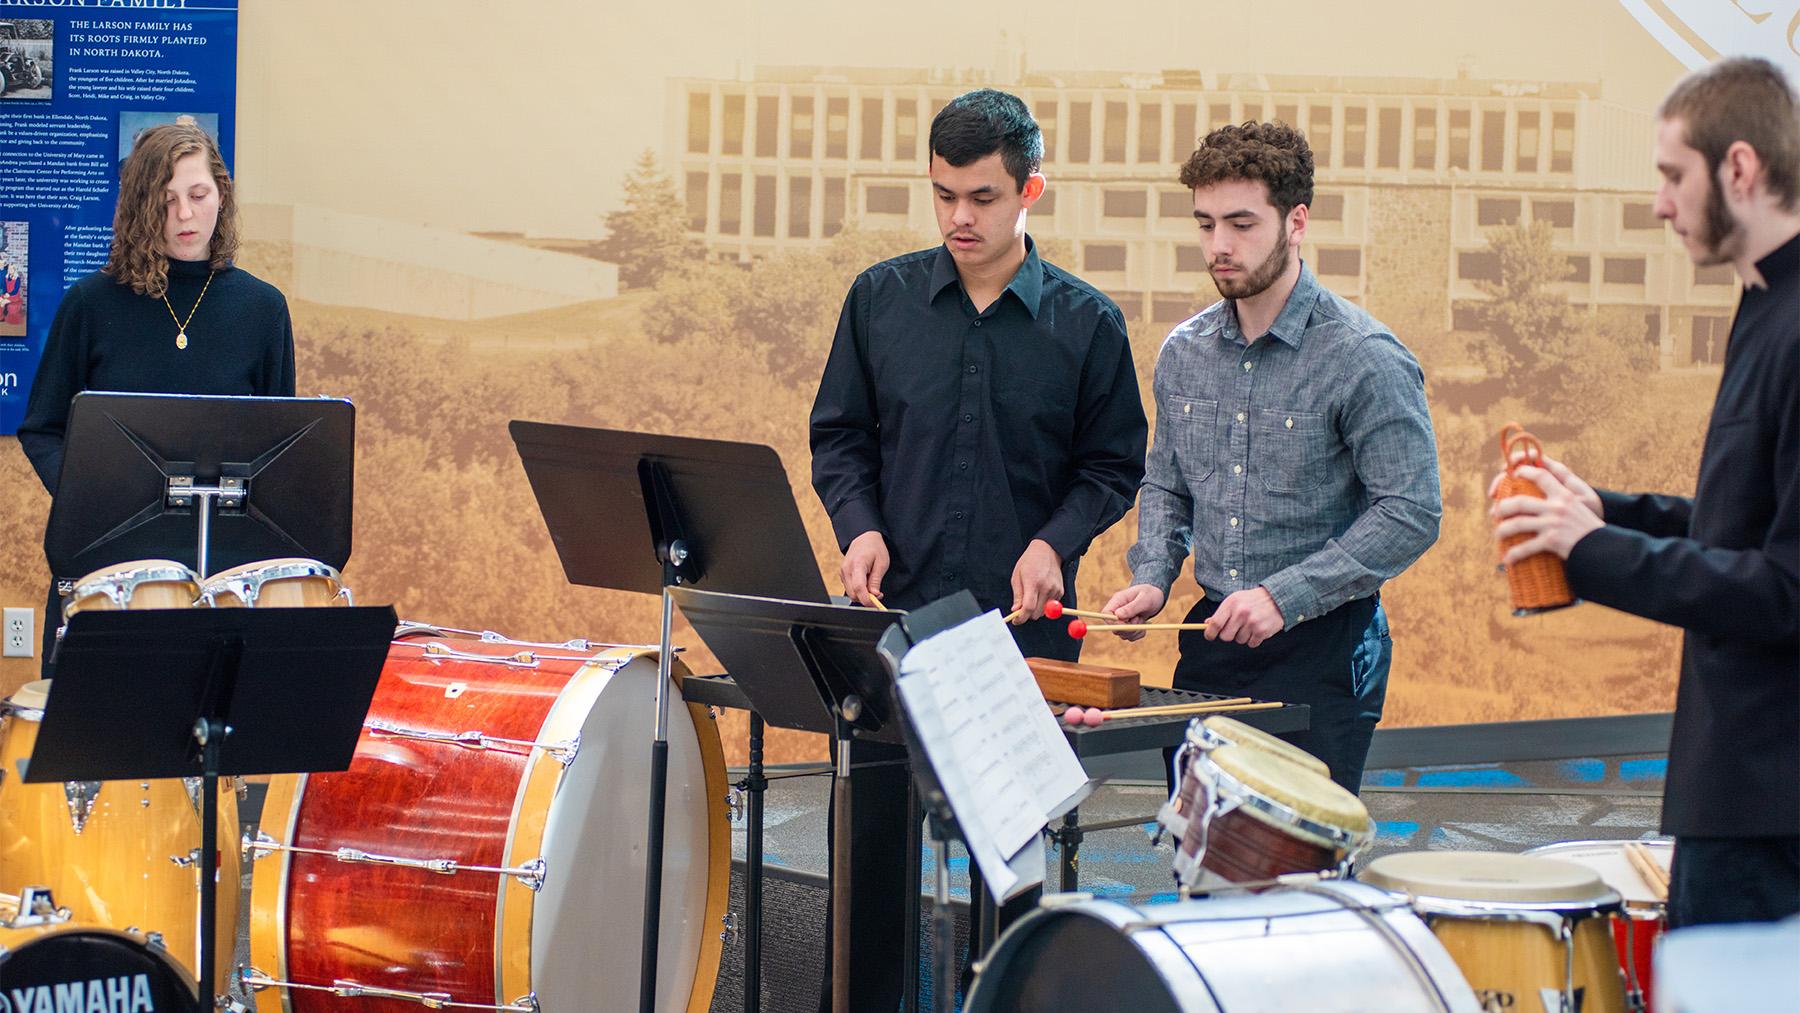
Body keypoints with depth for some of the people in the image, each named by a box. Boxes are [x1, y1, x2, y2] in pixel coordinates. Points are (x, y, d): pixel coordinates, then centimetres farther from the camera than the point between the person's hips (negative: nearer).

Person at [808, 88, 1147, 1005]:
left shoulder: (1085, 323, 1)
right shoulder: (881, 299, 5)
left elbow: (1113, 463, 6)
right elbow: (839, 437, 11)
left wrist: (1056, 542, -11)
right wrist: (861, 528, -6)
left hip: (1023, 623, -1)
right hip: (893, 615, 1)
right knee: (875, 833, 2)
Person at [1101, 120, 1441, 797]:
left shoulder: (1365, 360, -11)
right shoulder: (1184, 353, 8)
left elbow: (1412, 514, -15)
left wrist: (1284, 596, -20)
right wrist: (1152, 579, 2)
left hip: (1321, 648, -6)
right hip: (1211, 639, 6)